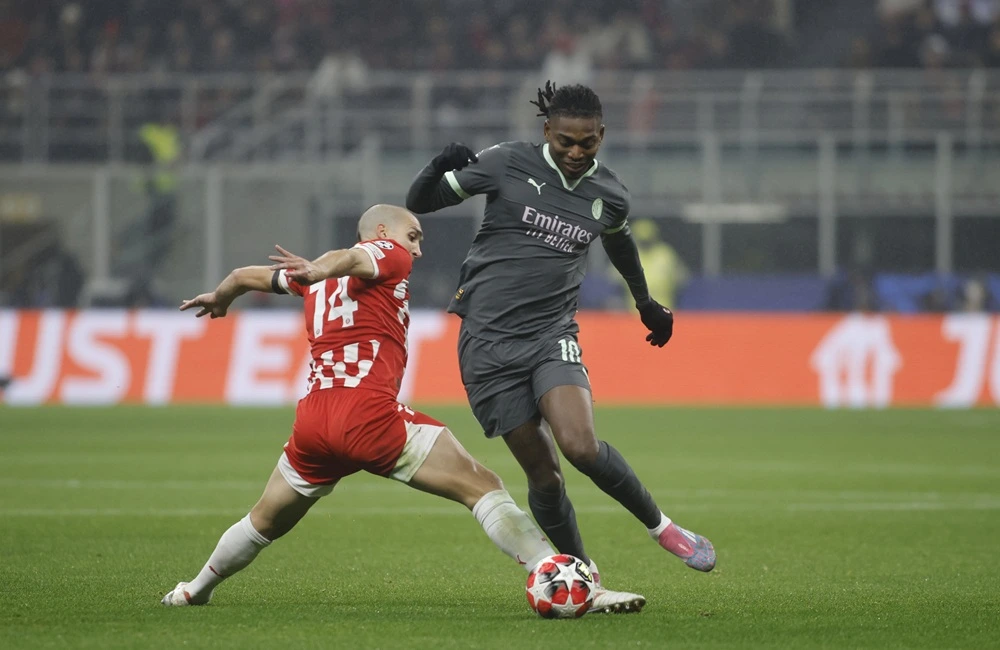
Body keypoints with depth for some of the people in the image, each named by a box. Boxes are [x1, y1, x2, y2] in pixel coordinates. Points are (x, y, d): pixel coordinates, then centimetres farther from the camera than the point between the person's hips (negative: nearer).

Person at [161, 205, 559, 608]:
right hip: (370, 413, -7)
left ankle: (195, 590, 44)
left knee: (267, 521, 29)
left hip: (312, 420, 7)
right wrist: (318, 272, -37)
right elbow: (353, 259, -16)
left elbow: (246, 276, 38)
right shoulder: (390, 254, 7)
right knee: (482, 487, -9)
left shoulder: (315, 275, 25)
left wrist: (219, 299, 60)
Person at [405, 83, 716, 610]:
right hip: (489, 340, -1)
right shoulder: (508, 164, -4)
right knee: (542, 473, -3)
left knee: (580, 446, -23)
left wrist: (646, 302, 43)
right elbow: (418, 203, 0)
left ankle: (659, 526, -2)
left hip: (552, 335, 1)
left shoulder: (609, 196, 5)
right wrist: (439, 170, -22)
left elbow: (619, 240, 29)